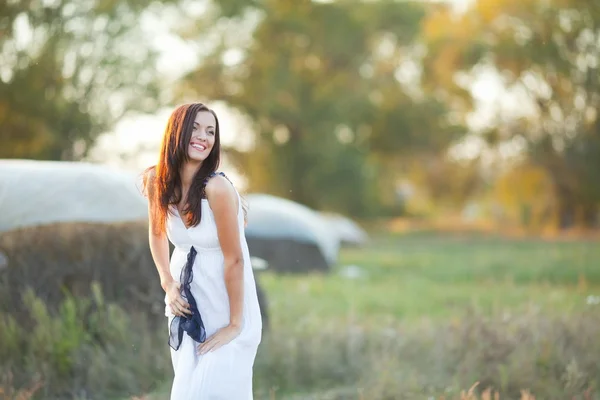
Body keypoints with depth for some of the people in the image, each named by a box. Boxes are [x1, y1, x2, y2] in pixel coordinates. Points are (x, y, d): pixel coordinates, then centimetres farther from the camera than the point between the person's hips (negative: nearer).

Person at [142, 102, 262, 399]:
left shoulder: (217, 188, -24)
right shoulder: (157, 181, -7)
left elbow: (234, 259, -19)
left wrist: (235, 324, -14)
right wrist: (167, 283, 0)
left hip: (225, 305, -5)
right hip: (187, 300, 5)